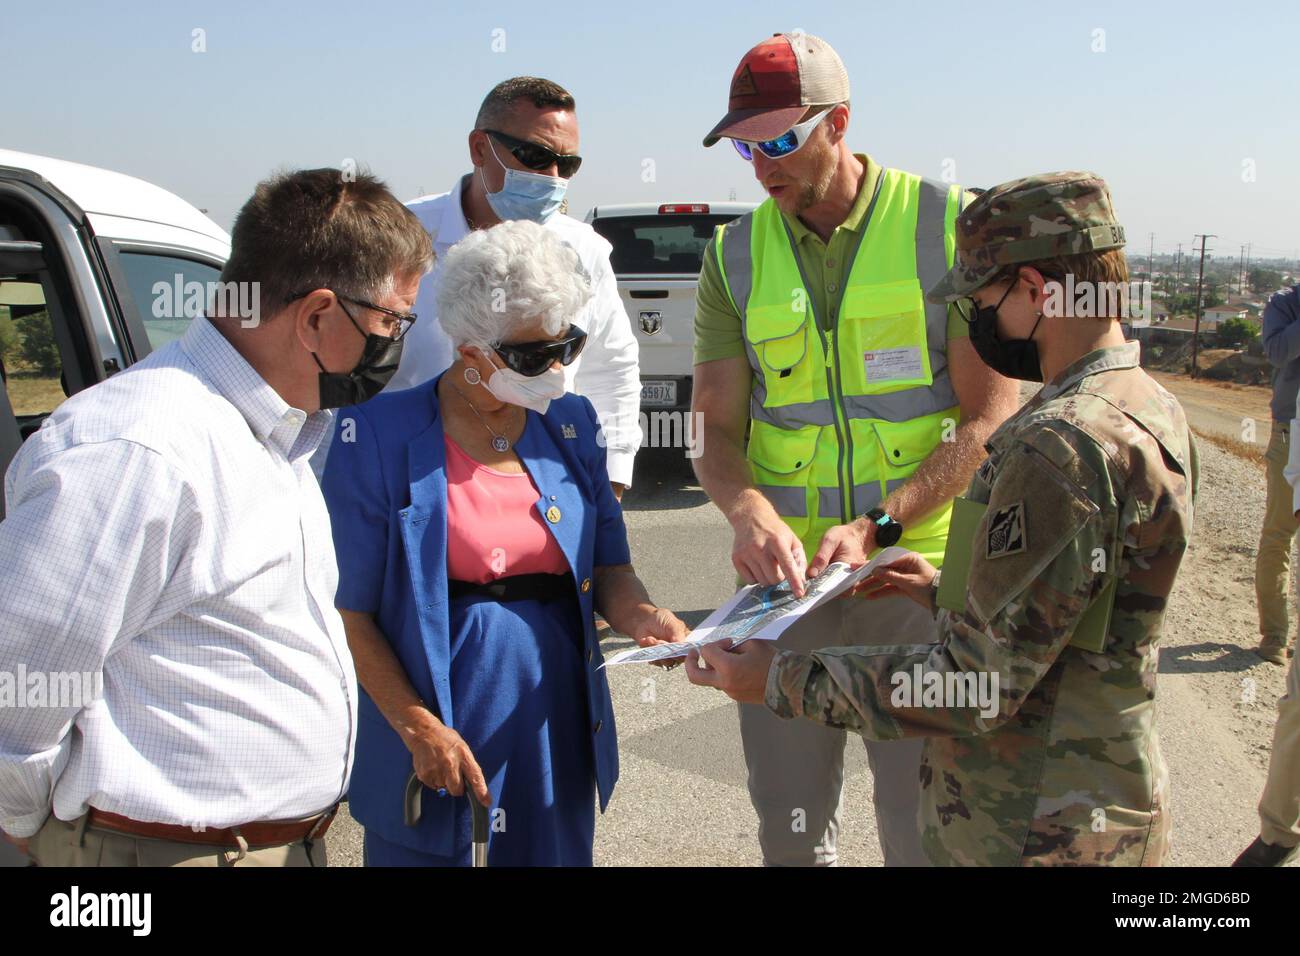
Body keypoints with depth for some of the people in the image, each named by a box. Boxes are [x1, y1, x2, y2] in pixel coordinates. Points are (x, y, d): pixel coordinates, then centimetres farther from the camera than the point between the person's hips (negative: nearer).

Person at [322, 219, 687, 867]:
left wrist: (640, 616, -13)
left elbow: (608, 566, 9)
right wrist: (419, 727, -15)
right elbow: (349, 608, -10)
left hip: (558, 731, 5)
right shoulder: (380, 438, -10)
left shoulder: (572, 424, 5)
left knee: (553, 855, 16)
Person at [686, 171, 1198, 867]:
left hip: (1036, 833, -9)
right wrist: (947, 591, 15)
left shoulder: (1062, 448, -27)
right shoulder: (1151, 408, 5)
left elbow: (977, 684, -26)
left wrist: (782, 679, -19)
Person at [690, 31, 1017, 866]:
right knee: (790, 827, 14)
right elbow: (718, 430, 3)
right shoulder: (735, 256, 6)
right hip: (785, 574, 3)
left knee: (925, 825, 6)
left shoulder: (946, 224, -4)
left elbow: (991, 417, -7)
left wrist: (879, 528, -18)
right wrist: (749, 512, -20)